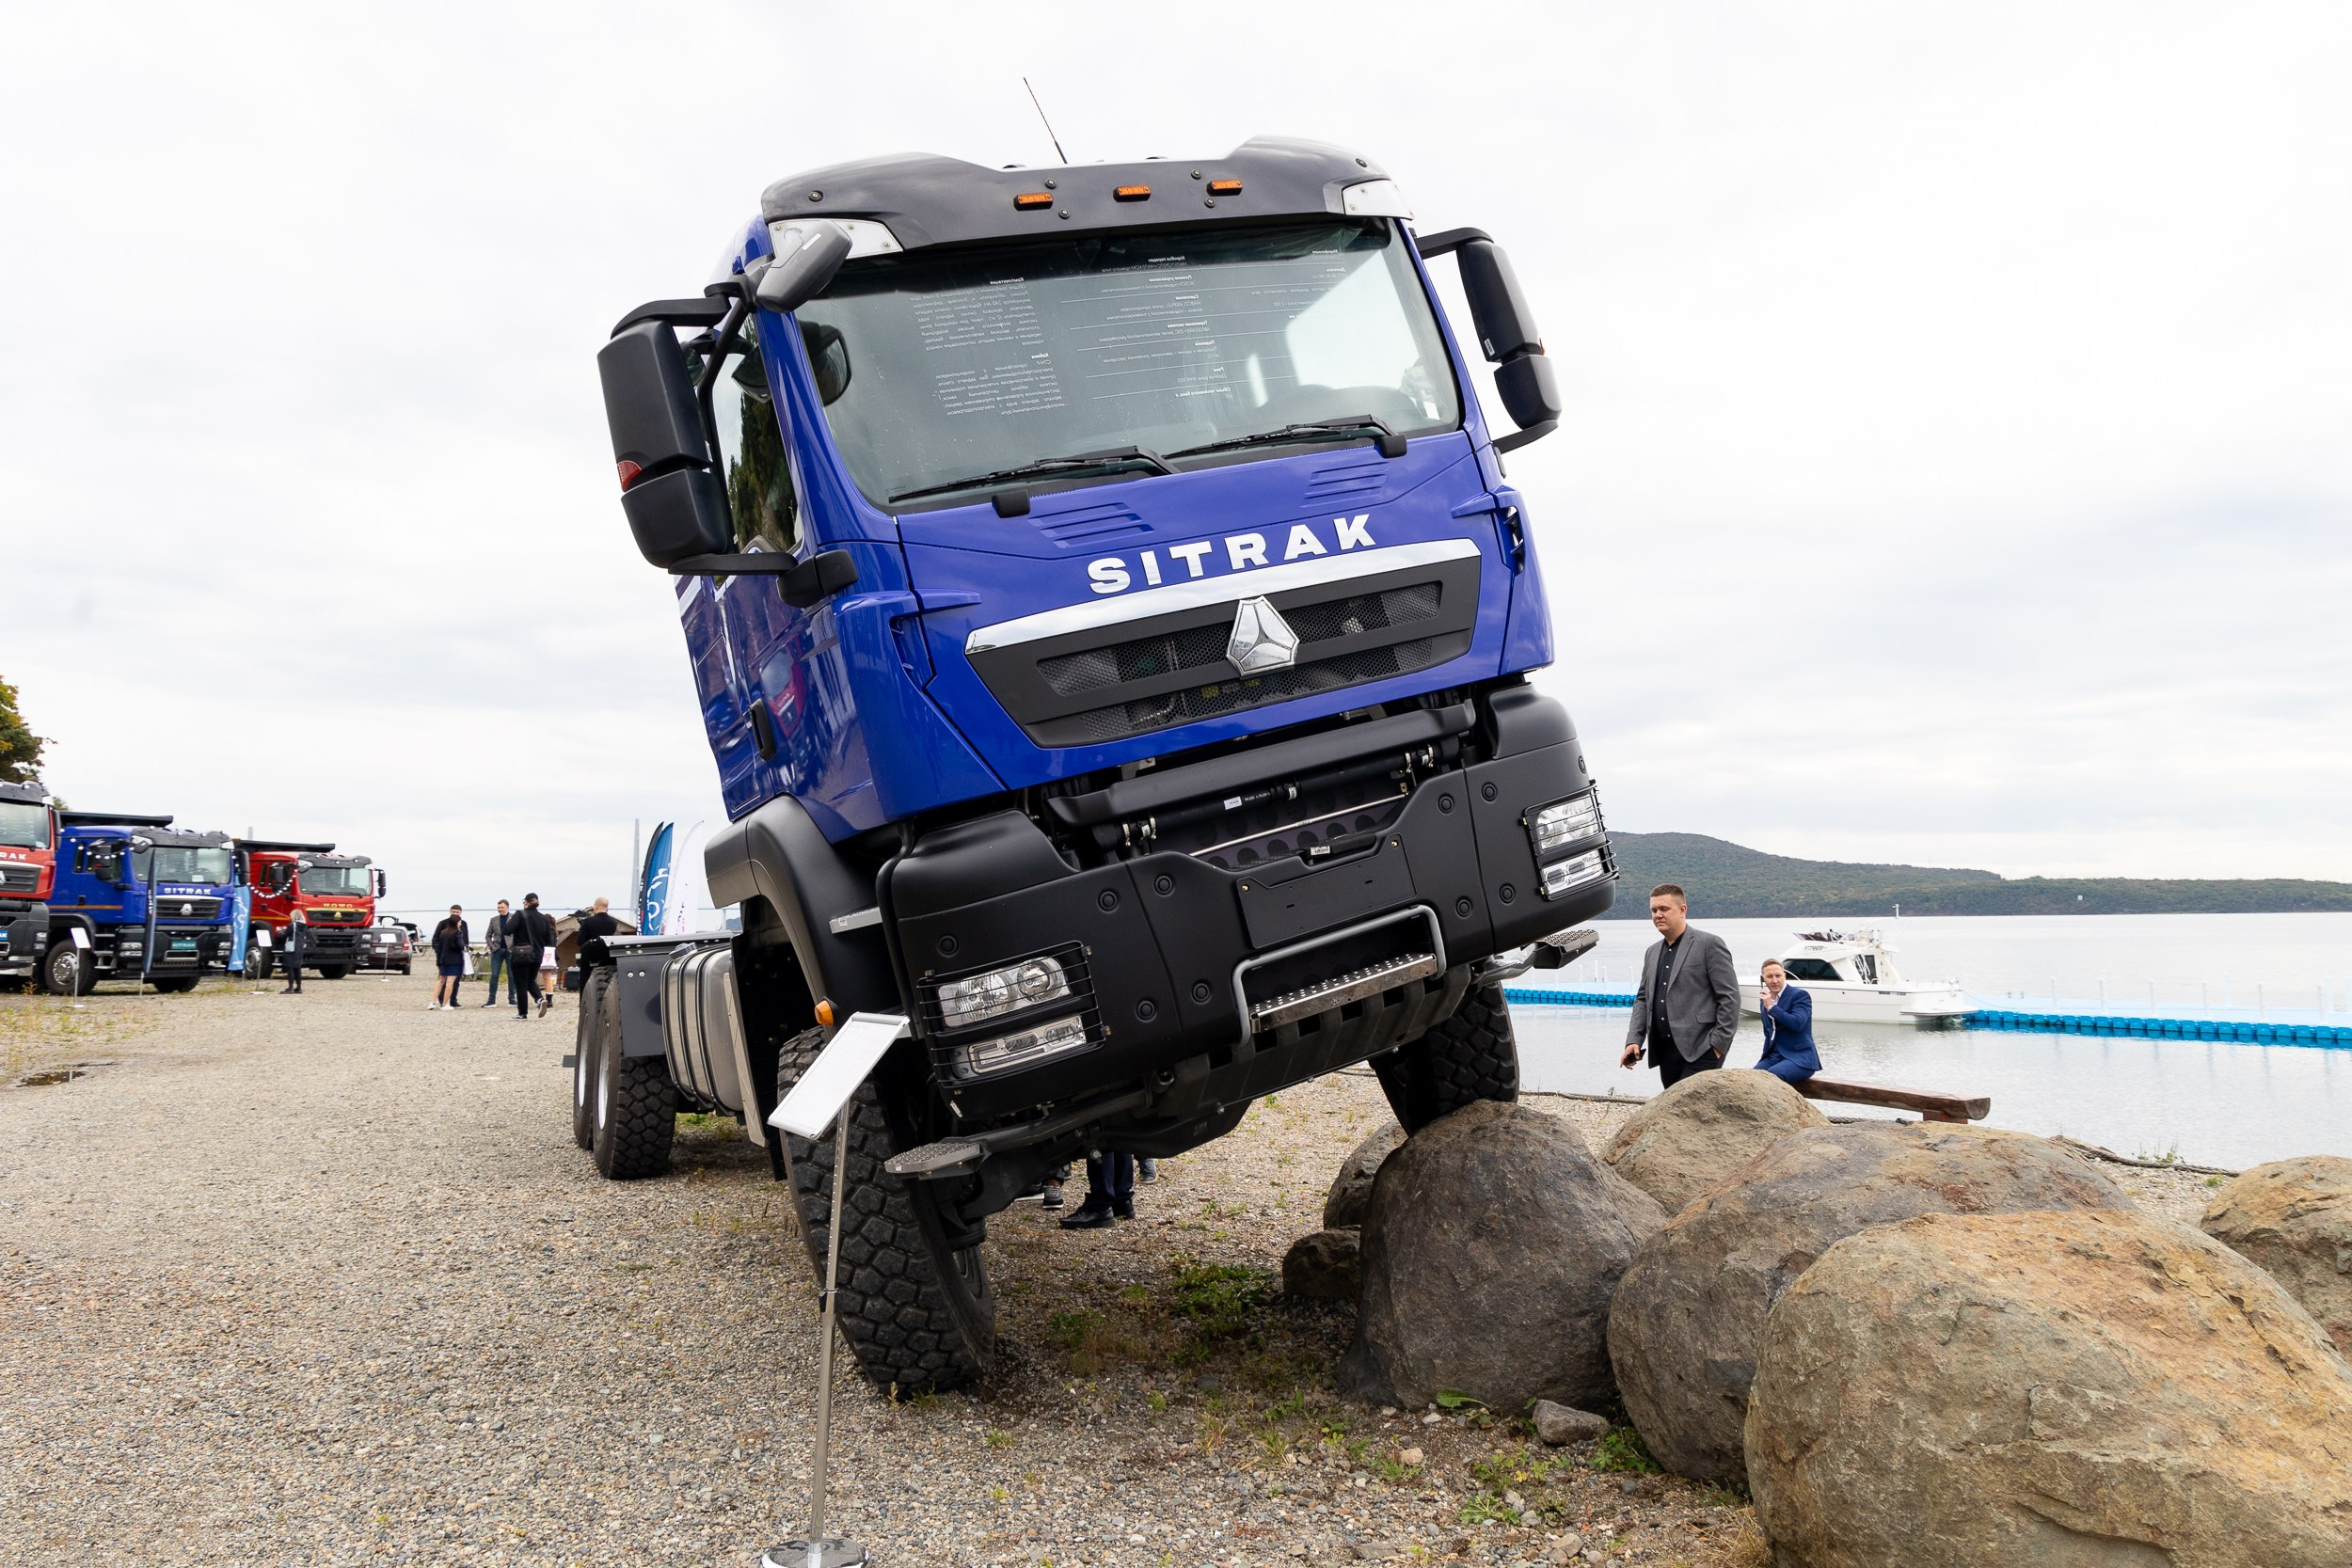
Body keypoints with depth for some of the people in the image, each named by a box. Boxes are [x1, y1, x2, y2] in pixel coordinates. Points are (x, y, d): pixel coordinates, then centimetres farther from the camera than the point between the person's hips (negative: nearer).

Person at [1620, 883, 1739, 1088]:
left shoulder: (1709, 944, -4)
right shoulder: (1652, 953, 18)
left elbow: (1730, 997, -7)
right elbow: (1643, 999, 20)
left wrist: (1719, 1044, -12)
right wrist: (1634, 1040, 6)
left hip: (1700, 1050, -7)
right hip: (1665, 1052, 7)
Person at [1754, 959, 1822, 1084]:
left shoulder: (1800, 995, -4)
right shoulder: (1765, 1000, 17)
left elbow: (1797, 1023, -20)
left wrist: (1771, 1007, -17)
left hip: (1799, 1058, -6)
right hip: (1773, 1056, 6)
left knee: (1770, 1076, -35)